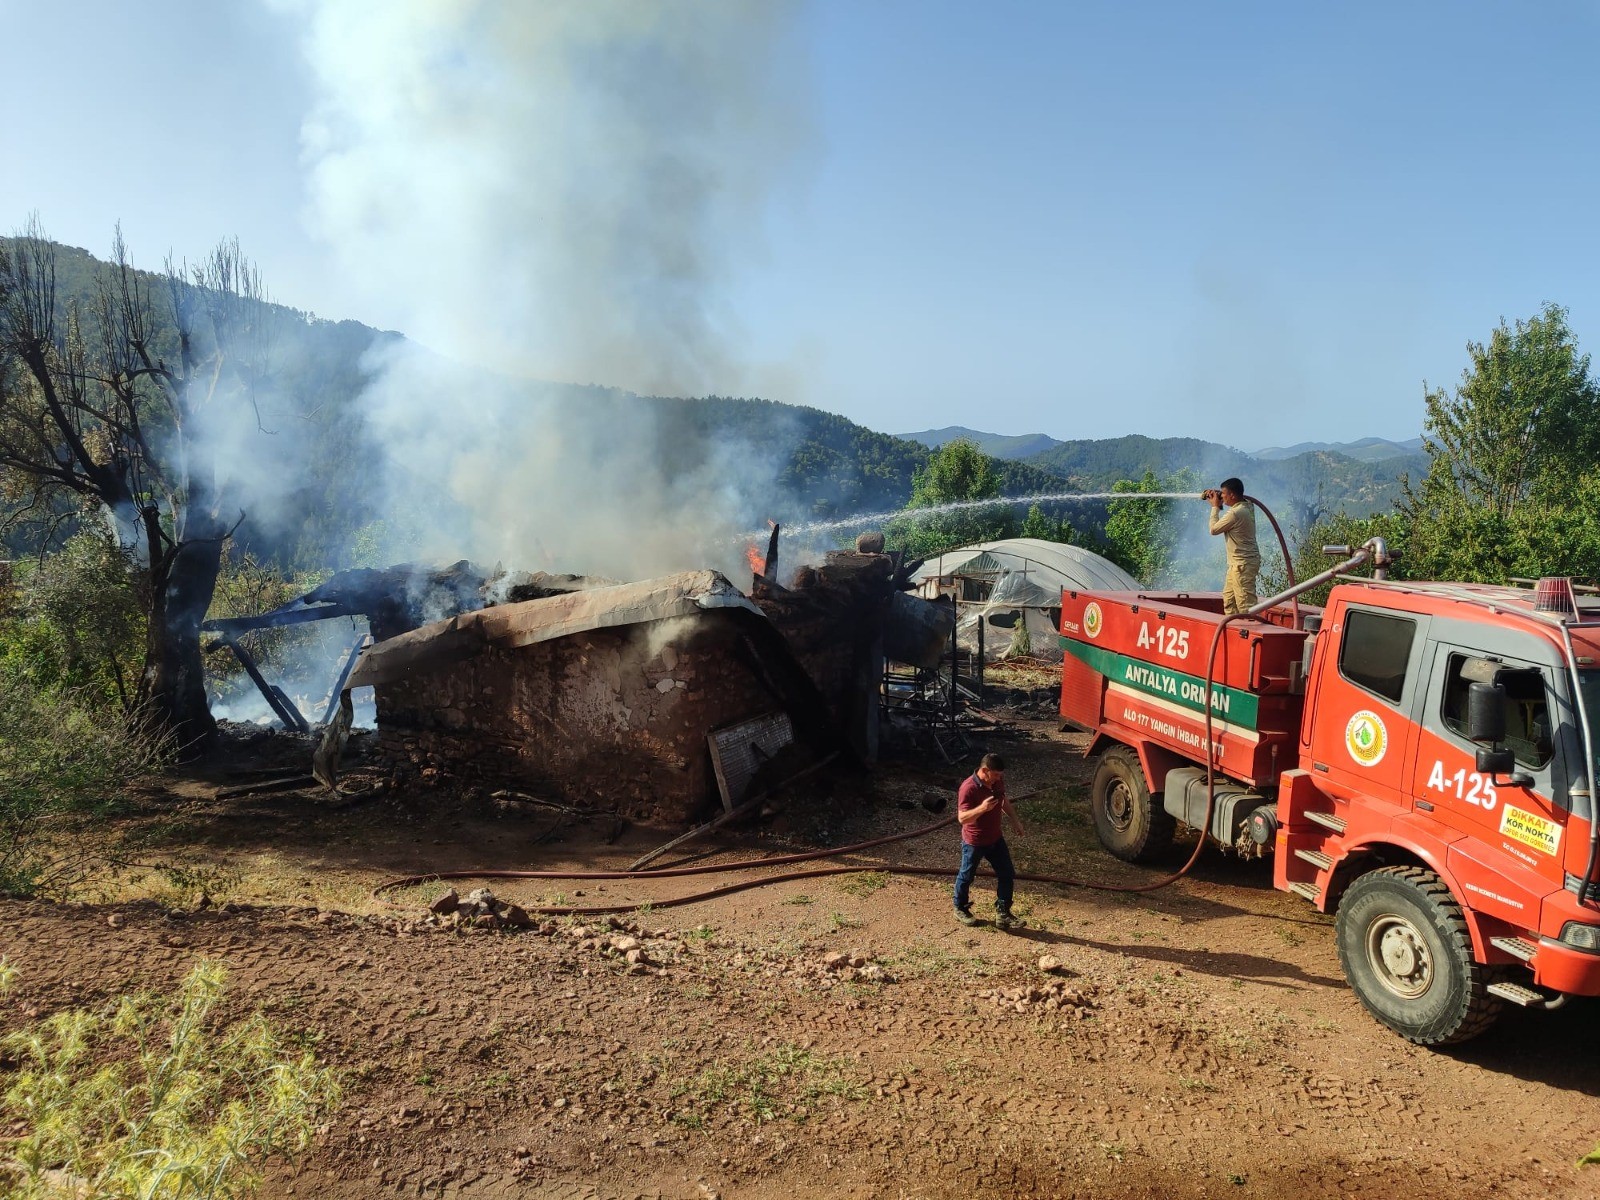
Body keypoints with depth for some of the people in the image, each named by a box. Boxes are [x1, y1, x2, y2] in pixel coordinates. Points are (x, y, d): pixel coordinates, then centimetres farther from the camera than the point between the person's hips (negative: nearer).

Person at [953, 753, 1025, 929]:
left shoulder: (997, 782, -7)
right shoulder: (969, 788, -29)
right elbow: (962, 817, -31)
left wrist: (1014, 820, 11)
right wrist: (981, 808, -46)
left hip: (996, 838, 6)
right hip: (974, 842, -6)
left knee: (1007, 875, 6)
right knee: (966, 876, 14)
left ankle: (1002, 914, 19)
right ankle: (960, 909, 35)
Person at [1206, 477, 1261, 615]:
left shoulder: (1235, 513, -24)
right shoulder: (1248, 506, 4)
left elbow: (1214, 529, -13)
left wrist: (1215, 507, -3)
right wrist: (1218, 503, 12)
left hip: (1243, 564, -10)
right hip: (1238, 563, 10)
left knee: (1245, 602, -10)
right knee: (1228, 597, 20)